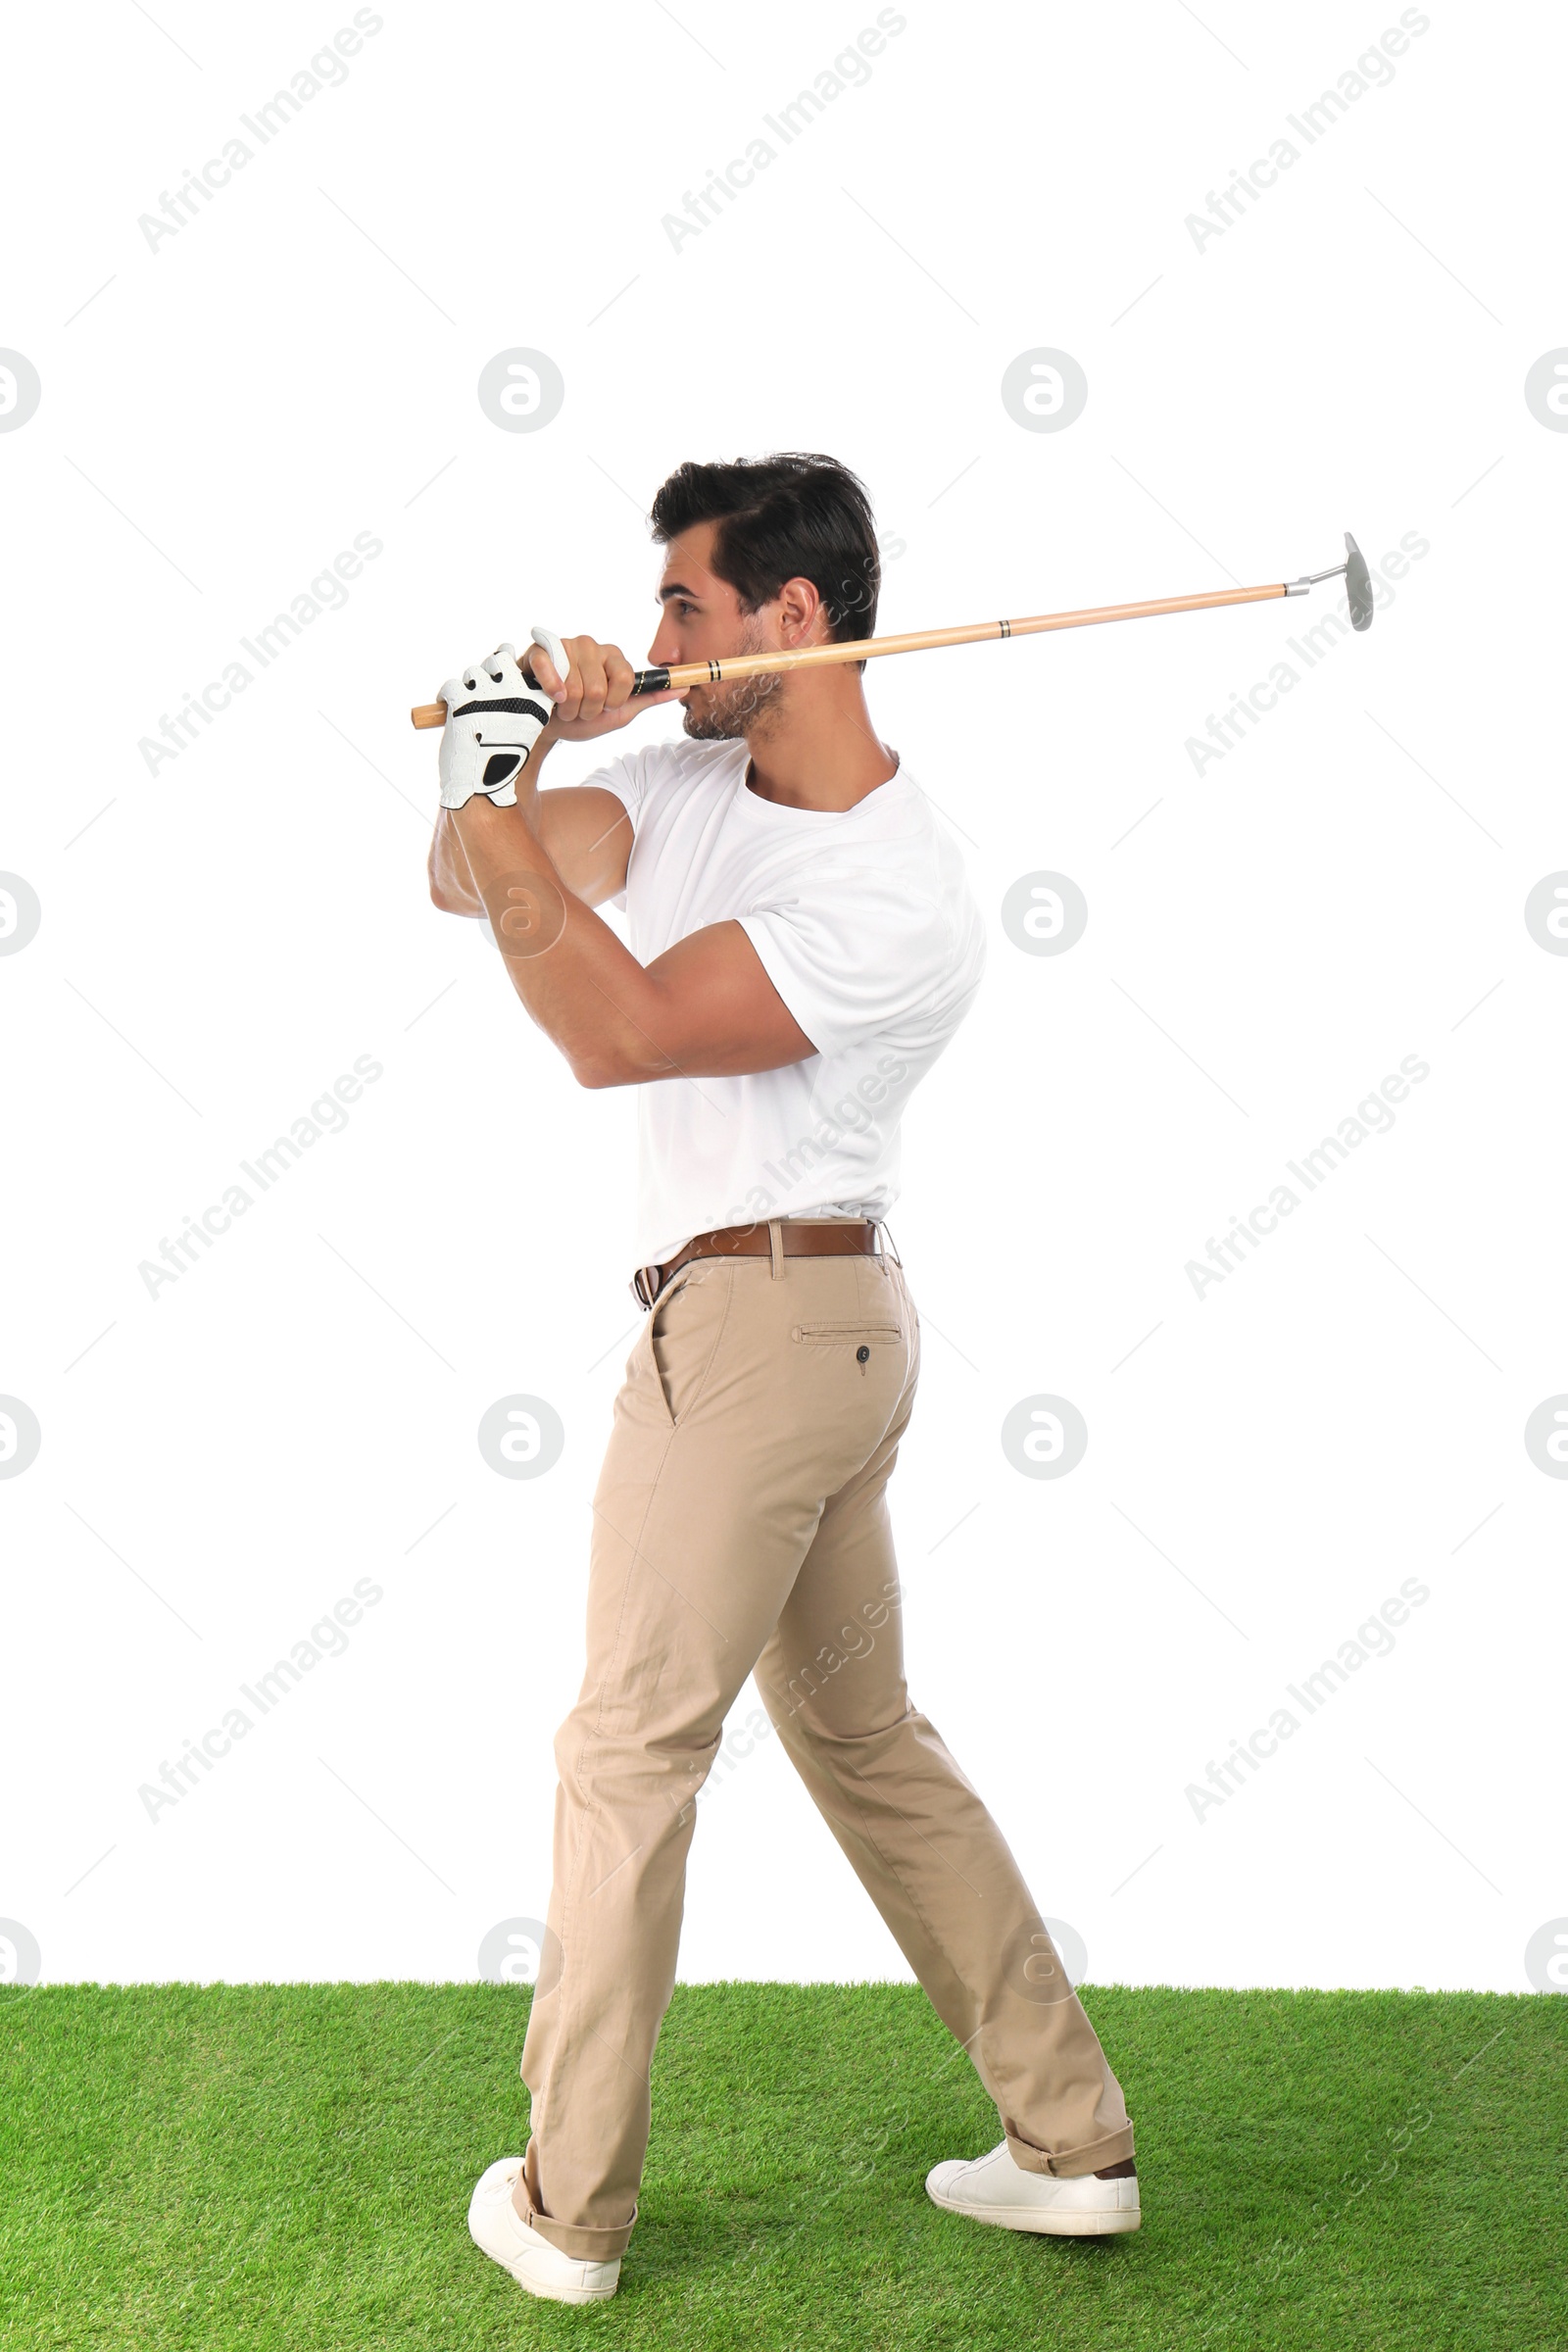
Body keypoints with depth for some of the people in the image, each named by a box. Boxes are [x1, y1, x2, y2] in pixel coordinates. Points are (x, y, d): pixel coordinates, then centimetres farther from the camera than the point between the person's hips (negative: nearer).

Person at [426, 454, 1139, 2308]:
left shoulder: (894, 896, -17)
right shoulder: (693, 779, 9)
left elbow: (614, 1033, -23)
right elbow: (465, 883, 6)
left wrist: (491, 787, -17)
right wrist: (524, 754, -13)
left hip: (754, 1327, -10)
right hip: (835, 1329, 10)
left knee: (630, 1749, 1)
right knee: (864, 1736, 16)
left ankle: (567, 2210, 17)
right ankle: (1073, 2145, 26)